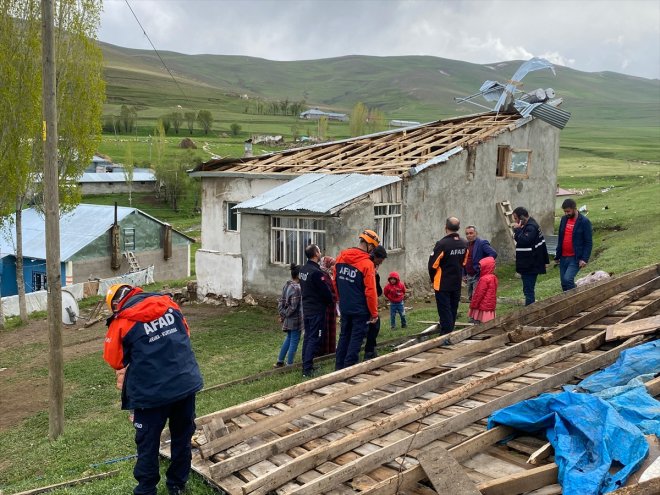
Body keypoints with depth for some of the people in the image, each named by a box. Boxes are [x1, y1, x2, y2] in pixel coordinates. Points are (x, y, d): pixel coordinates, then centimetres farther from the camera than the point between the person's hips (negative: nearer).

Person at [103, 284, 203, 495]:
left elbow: (114, 360, 3)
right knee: (183, 436, 19)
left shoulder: (121, 322, -7)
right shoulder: (168, 304, 5)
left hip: (152, 391, -4)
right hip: (187, 382, 5)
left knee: (148, 443, 14)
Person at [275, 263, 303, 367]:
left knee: (288, 338, 22)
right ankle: (289, 365, 11)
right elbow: (293, 306, -21)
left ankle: (280, 362, 27)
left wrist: (282, 314, 5)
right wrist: (285, 315, -9)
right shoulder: (297, 288, -21)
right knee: (294, 341, 4)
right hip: (295, 319, -9)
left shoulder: (287, 285, 5)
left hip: (288, 319, 9)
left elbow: (281, 301, 8)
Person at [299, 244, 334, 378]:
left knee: (307, 337, 15)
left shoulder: (303, 269, 7)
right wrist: (331, 302, 3)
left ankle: (306, 365, 21)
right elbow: (326, 291, -16)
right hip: (317, 310, -9)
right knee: (314, 339, -5)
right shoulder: (316, 272, -21)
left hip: (306, 308, 9)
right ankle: (307, 369, -6)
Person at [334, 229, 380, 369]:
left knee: (344, 336, 17)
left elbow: (335, 282, 12)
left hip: (344, 307, 6)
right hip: (360, 310, -6)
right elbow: (370, 292, -17)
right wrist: (374, 313, -7)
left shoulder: (341, 257, 2)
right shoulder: (367, 264, -18)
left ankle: (339, 368, 22)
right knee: (356, 339, 3)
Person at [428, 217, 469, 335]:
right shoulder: (464, 244, 2)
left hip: (443, 284, -6)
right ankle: (450, 331, 27)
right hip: (457, 283, 6)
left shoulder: (442, 244, -20)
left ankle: (446, 334, -1)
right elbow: (464, 262, 11)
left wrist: (432, 278, 1)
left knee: (444, 310, 0)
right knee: (453, 309, 16)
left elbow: (433, 264, -16)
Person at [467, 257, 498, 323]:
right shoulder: (494, 277, 9)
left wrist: (473, 305, -9)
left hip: (483, 307, -9)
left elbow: (479, 294, -18)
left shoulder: (484, 279, -19)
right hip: (490, 306, 10)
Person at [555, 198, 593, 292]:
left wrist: (584, 259, -17)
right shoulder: (564, 219, 8)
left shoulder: (584, 221, -9)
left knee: (568, 279, -20)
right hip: (563, 257, 6)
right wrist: (557, 255, 15)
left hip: (576, 258, -6)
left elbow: (588, 243, -10)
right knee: (563, 282, 8)